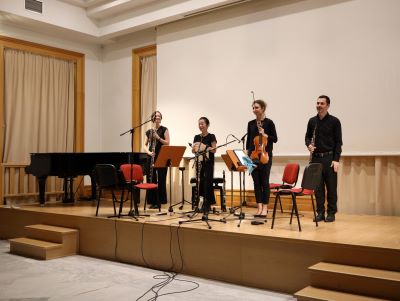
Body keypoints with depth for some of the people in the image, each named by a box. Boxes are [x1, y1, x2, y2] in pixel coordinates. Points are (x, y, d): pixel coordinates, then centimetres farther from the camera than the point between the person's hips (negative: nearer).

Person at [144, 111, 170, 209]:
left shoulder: (164, 130, 1)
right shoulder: (149, 132, 11)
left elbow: (167, 143, -7)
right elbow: (145, 145, 9)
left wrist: (158, 138, -20)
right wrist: (148, 152, -10)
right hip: (151, 158, 4)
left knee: (161, 179, -2)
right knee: (151, 179, 3)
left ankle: (159, 201, 7)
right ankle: (152, 201, 11)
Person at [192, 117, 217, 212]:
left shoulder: (211, 136, -2)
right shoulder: (196, 137, 12)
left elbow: (214, 150, -7)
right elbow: (193, 151, 11)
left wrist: (208, 148, -25)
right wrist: (194, 148, -11)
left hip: (208, 162, -4)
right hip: (199, 162, 4)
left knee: (207, 182, -8)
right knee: (200, 182, 1)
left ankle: (207, 204, -2)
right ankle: (204, 202, 11)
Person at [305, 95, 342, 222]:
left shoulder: (334, 121, -2)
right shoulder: (312, 121, 9)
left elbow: (338, 142, -4)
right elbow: (308, 136, 19)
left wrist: (336, 159, -11)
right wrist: (309, 145, -4)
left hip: (329, 158, -3)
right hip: (316, 158, 3)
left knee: (331, 187, 2)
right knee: (318, 187, 5)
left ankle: (331, 213, 11)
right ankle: (320, 212, 13)